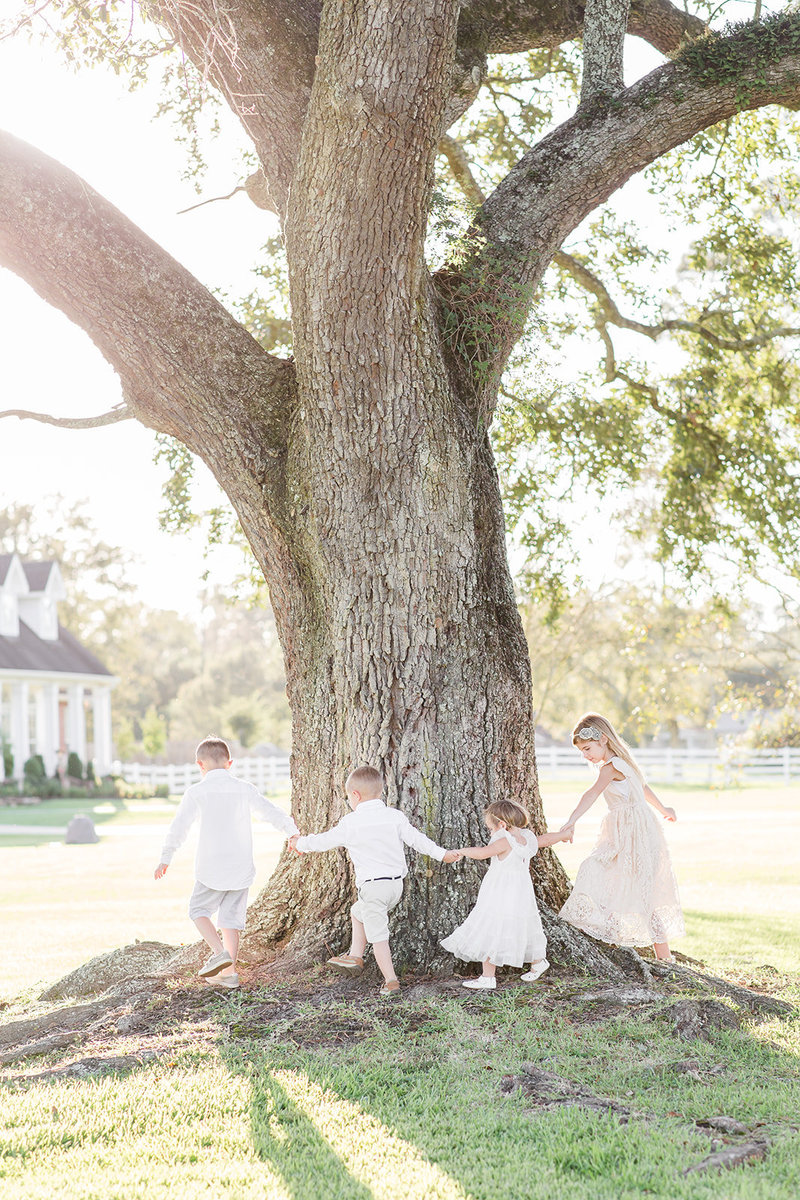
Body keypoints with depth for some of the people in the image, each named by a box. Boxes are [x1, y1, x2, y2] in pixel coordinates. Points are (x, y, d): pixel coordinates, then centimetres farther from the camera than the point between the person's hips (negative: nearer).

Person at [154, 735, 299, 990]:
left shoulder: (197, 792, -6)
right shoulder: (245, 789, 3)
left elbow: (179, 827, -8)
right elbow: (272, 813, 7)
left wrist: (165, 858, -2)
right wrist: (294, 832, 21)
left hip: (211, 868, -3)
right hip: (241, 868, 3)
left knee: (199, 909, 14)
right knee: (231, 917, 10)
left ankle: (220, 952, -6)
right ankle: (228, 972, 11)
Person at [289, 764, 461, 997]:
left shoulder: (351, 823, -8)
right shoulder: (395, 816, 3)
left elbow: (325, 840, 3)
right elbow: (416, 839, 4)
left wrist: (301, 844, 20)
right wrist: (441, 854, 14)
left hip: (373, 886, -7)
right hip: (397, 884, 7)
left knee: (378, 936, 2)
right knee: (358, 912, 28)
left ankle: (391, 982, 3)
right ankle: (354, 957, 30)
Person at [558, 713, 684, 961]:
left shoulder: (610, 767, -15)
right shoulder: (623, 763, 15)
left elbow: (594, 792, -32)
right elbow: (643, 787, 32)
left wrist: (572, 821, -46)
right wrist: (663, 810, 48)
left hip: (632, 834, -10)